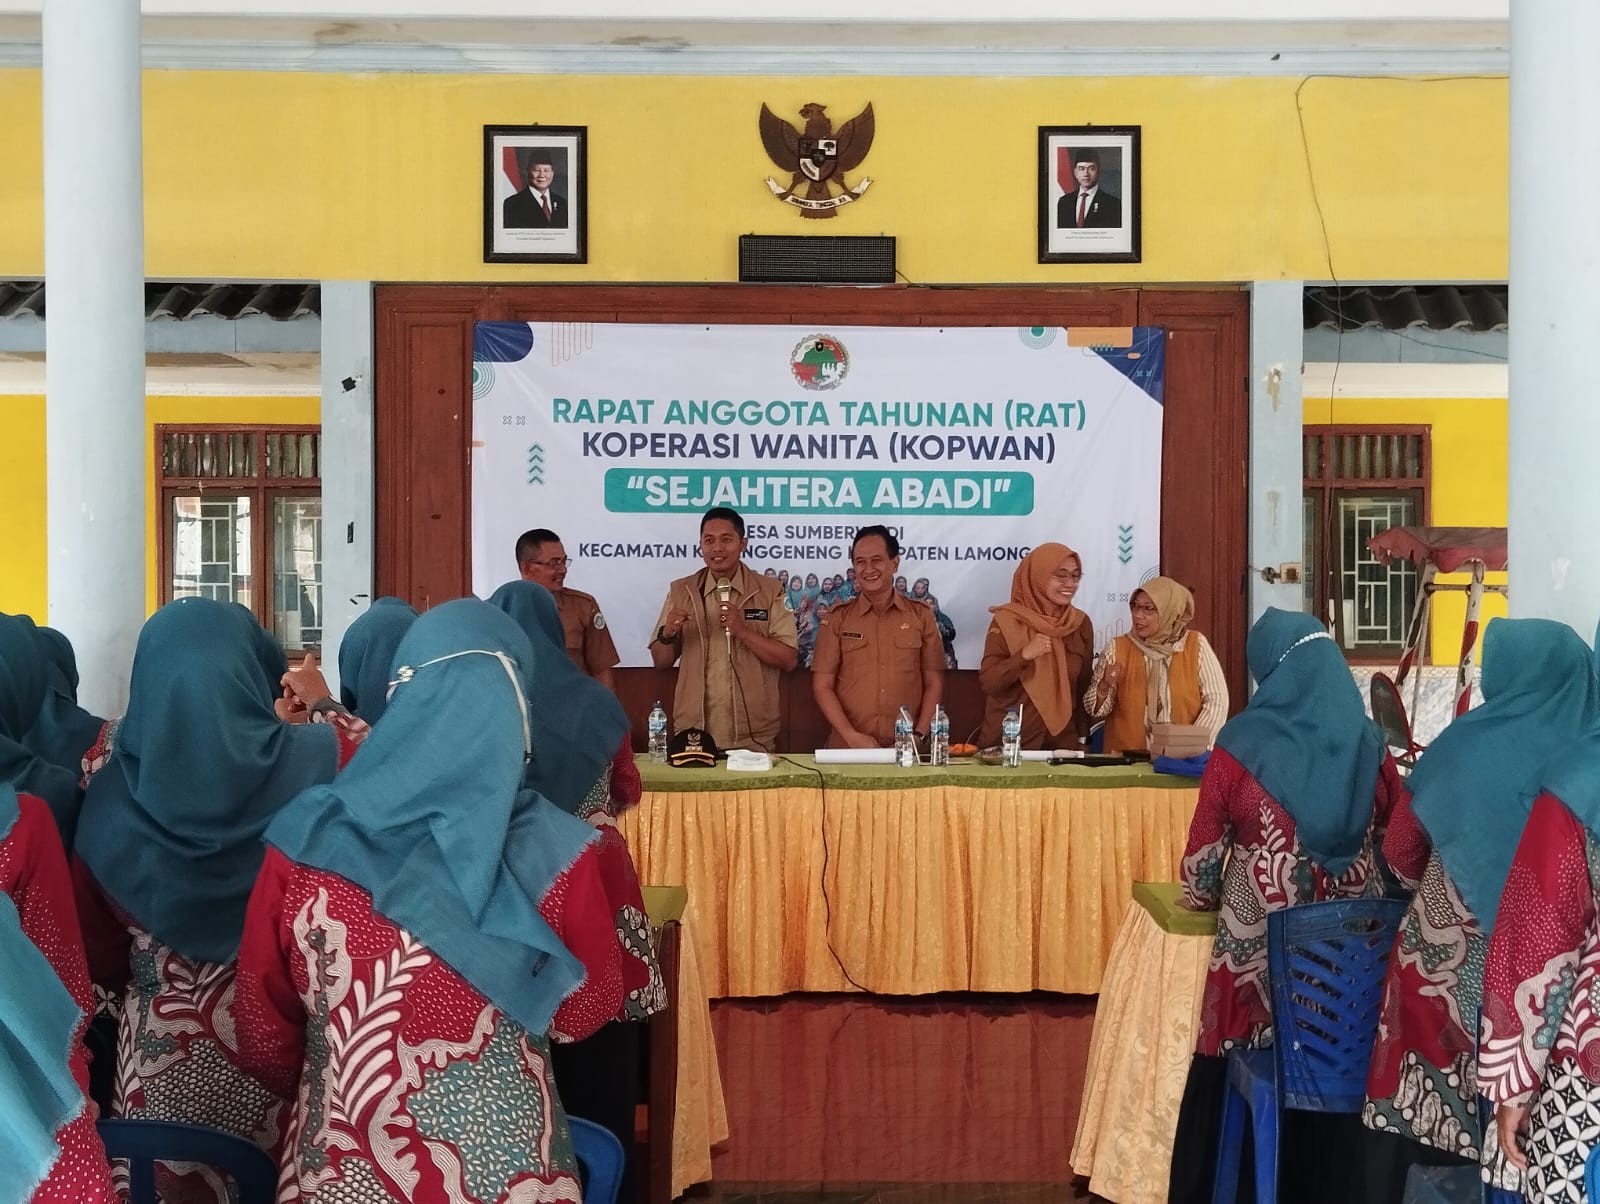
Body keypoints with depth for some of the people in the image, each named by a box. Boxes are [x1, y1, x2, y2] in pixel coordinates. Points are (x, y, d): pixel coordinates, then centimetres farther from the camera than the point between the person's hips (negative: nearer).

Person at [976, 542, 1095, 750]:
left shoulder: (1081, 623, 3)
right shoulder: (1007, 621, -9)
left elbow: (1084, 686, 9)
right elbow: (987, 683, -13)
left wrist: (1082, 736, 7)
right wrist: (1024, 655, -25)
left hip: (1062, 740, 3)